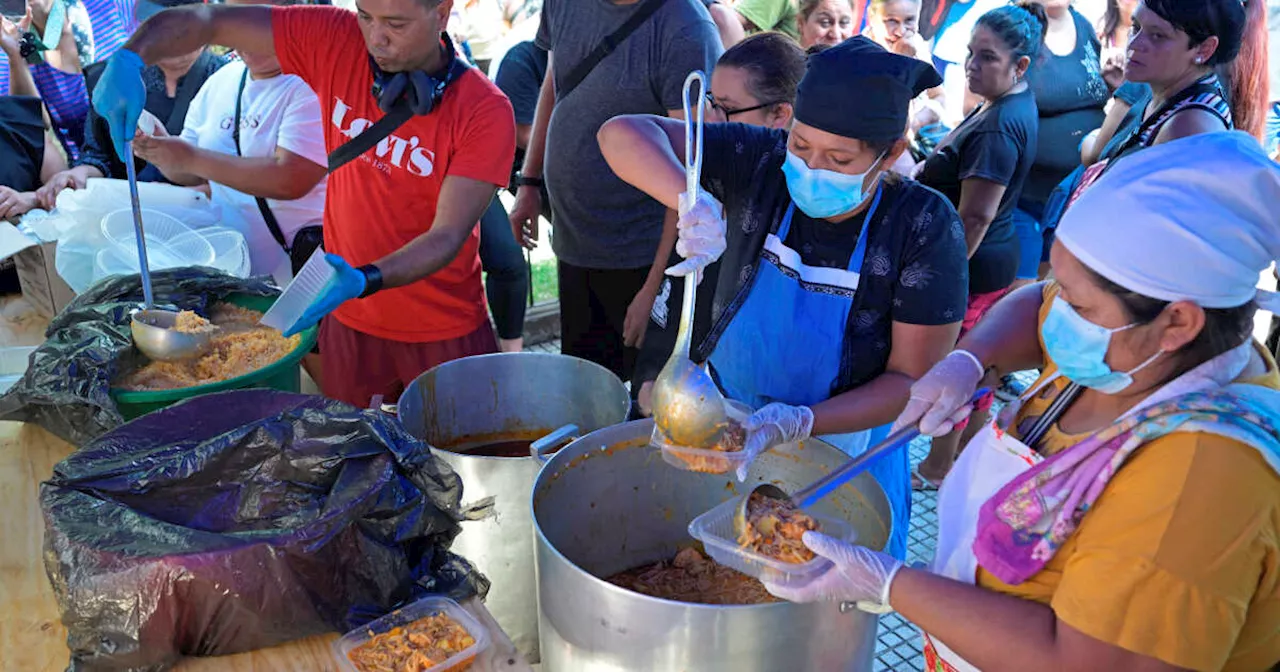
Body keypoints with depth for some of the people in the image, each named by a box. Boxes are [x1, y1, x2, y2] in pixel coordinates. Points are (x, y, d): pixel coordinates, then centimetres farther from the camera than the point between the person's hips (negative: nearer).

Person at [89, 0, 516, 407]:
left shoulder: (485, 110, -18)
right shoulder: (334, 41, -8)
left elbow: (449, 235, -22)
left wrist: (363, 281, -36)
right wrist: (130, 58, -23)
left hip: (444, 333, -3)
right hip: (350, 323, 3)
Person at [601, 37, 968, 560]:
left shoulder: (925, 228, -20)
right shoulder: (762, 163, -17)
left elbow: (912, 380, -17)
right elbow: (623, 134, -22)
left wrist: (796, 421, -32)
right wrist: (693, 201, -42)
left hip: (842, 456, -1)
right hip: (724, 431, 2)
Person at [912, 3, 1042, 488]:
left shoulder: (998, 128, -26)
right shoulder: (1019, 102, 6)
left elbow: (974, 217, -26)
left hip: (973, 266, -10)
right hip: (998, 258, 10)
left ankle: (937, 469, 22)